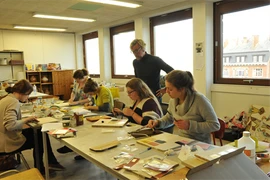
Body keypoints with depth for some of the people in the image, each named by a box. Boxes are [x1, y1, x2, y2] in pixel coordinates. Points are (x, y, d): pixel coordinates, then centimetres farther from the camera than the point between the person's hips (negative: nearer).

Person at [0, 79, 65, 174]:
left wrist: (25, 119, 3)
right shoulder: (14, 102, -21)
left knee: (38, 132, 15)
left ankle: (40, 167, 22)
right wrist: (26, 119, -18)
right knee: (42, 136, 7)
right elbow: (10, 125, -33)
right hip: (9, 143, -9)